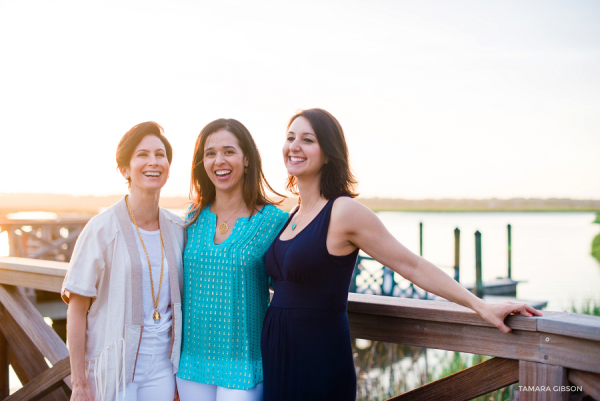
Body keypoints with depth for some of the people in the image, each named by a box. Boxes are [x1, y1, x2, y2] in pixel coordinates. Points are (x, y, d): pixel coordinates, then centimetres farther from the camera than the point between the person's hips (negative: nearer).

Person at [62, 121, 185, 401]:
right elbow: (77, 310, -8)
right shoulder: (102, 229, -10)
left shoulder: (178, 229, 3)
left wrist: (183, 369, 9)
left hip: (162, 367, 4)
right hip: (114, 366, -3)